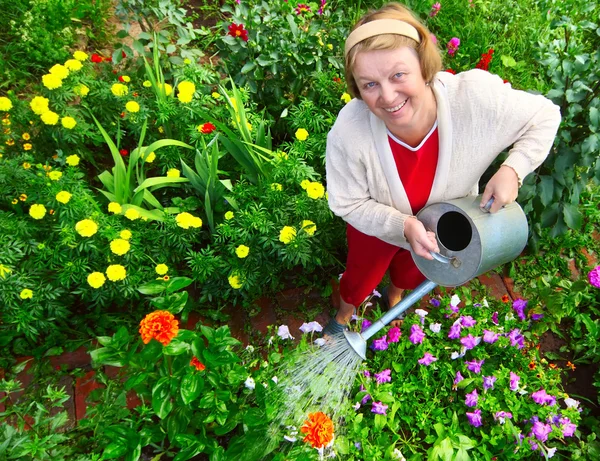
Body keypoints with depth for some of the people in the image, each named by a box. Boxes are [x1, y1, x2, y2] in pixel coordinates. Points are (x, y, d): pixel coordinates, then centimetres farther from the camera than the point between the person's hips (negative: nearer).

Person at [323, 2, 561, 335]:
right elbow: (347, 204, -23)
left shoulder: (476, 95, -36)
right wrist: (403, 226, -36)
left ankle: (395, 295, 73)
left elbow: (544, 117, -16)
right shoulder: (349, 132, -39)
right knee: (360, 278, 27)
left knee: (413, 273, 34)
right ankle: (343, 315, 64)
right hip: (376, 227, -2)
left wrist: (513, 170, -31)